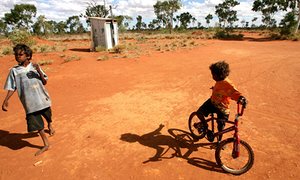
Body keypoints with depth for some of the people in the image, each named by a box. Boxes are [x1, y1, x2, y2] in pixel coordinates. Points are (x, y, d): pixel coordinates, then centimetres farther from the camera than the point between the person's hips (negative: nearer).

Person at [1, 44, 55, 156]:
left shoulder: (34, 66, -1)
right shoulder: (14, 71, -1)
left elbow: (45, 82, -3)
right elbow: (12, 88, 3)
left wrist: (39, 71, -17)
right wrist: (6, 100, -8)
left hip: (42, 98, 0)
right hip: (29, 102, 0)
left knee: (48, 116, 21)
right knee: (35, 123, -1)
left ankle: (50, 126, 57)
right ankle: (46, 144, 14)